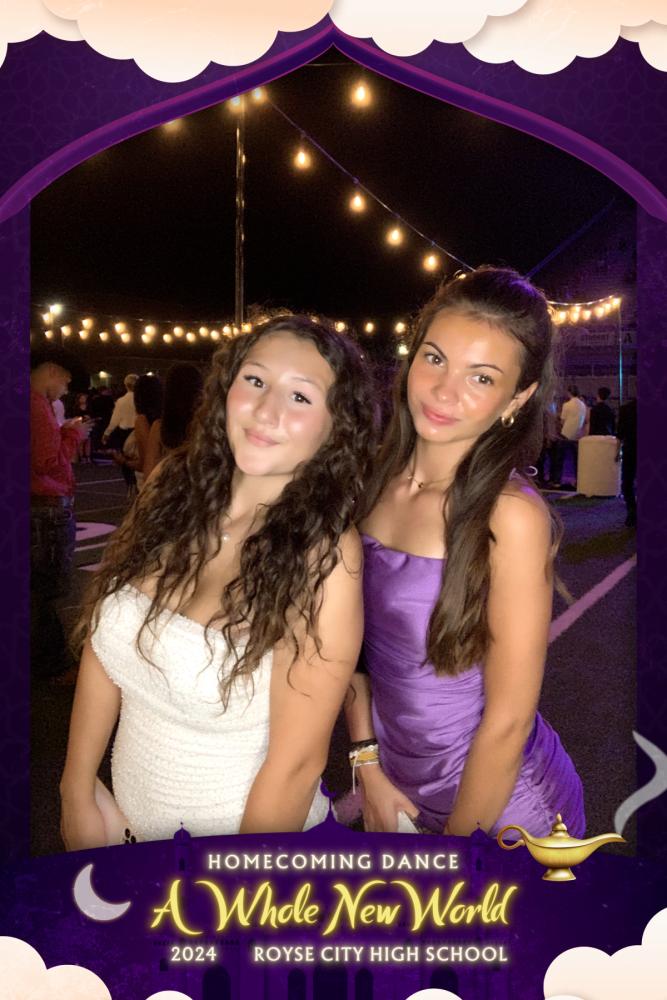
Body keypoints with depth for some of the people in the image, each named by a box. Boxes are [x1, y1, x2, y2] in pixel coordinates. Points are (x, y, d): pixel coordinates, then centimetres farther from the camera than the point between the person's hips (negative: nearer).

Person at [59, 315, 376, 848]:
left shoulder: (325, 555, -26)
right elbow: (103, 645, -2)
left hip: (238, 844, -5)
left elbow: (296, 762, -22)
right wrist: (78, 795, 1)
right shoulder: (173, 485, -11)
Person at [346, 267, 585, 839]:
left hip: (501, 803, -5)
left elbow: (508, 720, -20)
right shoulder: (374, 480, -9)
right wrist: (367, 762, -3)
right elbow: (354, 636, 1)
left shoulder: (512, 515, -25)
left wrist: (456, 838, -11)